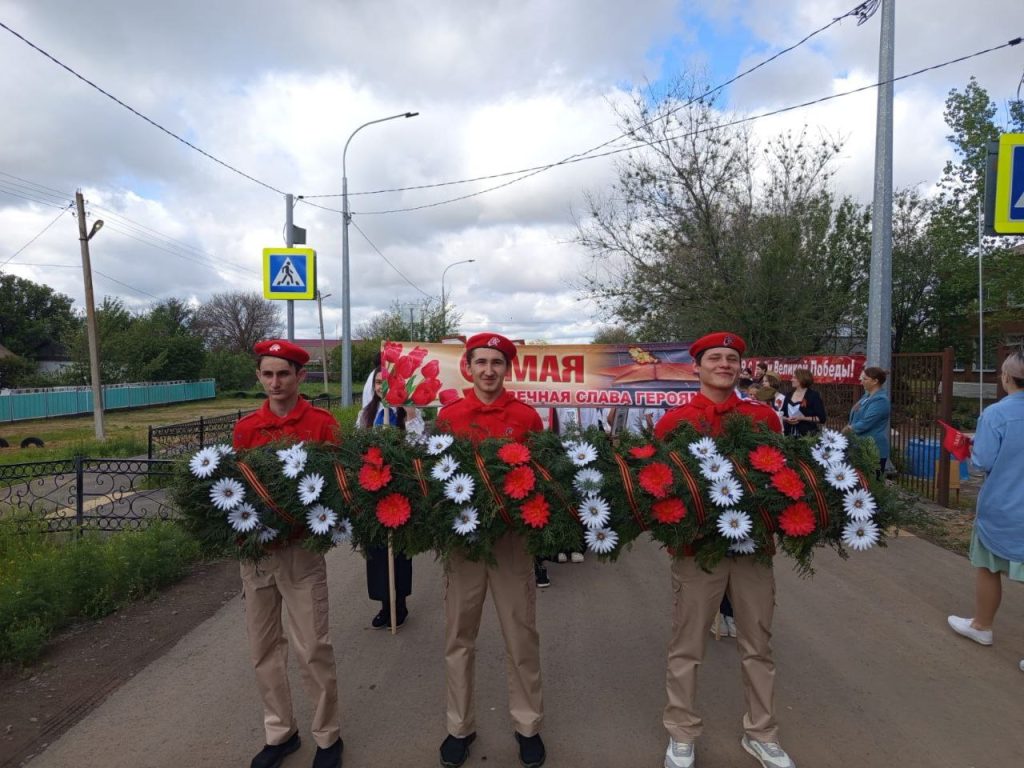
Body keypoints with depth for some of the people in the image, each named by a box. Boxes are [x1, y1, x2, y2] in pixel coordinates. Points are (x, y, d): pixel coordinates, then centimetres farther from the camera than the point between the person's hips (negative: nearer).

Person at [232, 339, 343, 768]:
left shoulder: (322, 424, -6)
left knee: (313, 648, 3)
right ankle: (279, 732, 34)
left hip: (301, 548, -4)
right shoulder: (245, 428, 4)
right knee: (263, 647, 15)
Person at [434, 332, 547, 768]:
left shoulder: (527, 417, 0)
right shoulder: (448, 416, 1)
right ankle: (460, 726, 30)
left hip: (513, 534, 0)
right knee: (459, 636, 12)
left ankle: (527, 724, 30)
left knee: (521, 635, 10)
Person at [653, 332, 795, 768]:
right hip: (697, 546, -3)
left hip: (754, 543, 3)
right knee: (687, 647, 9)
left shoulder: (764, 417, 5)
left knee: (757, 645, 17)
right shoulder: (674, 421, -3)